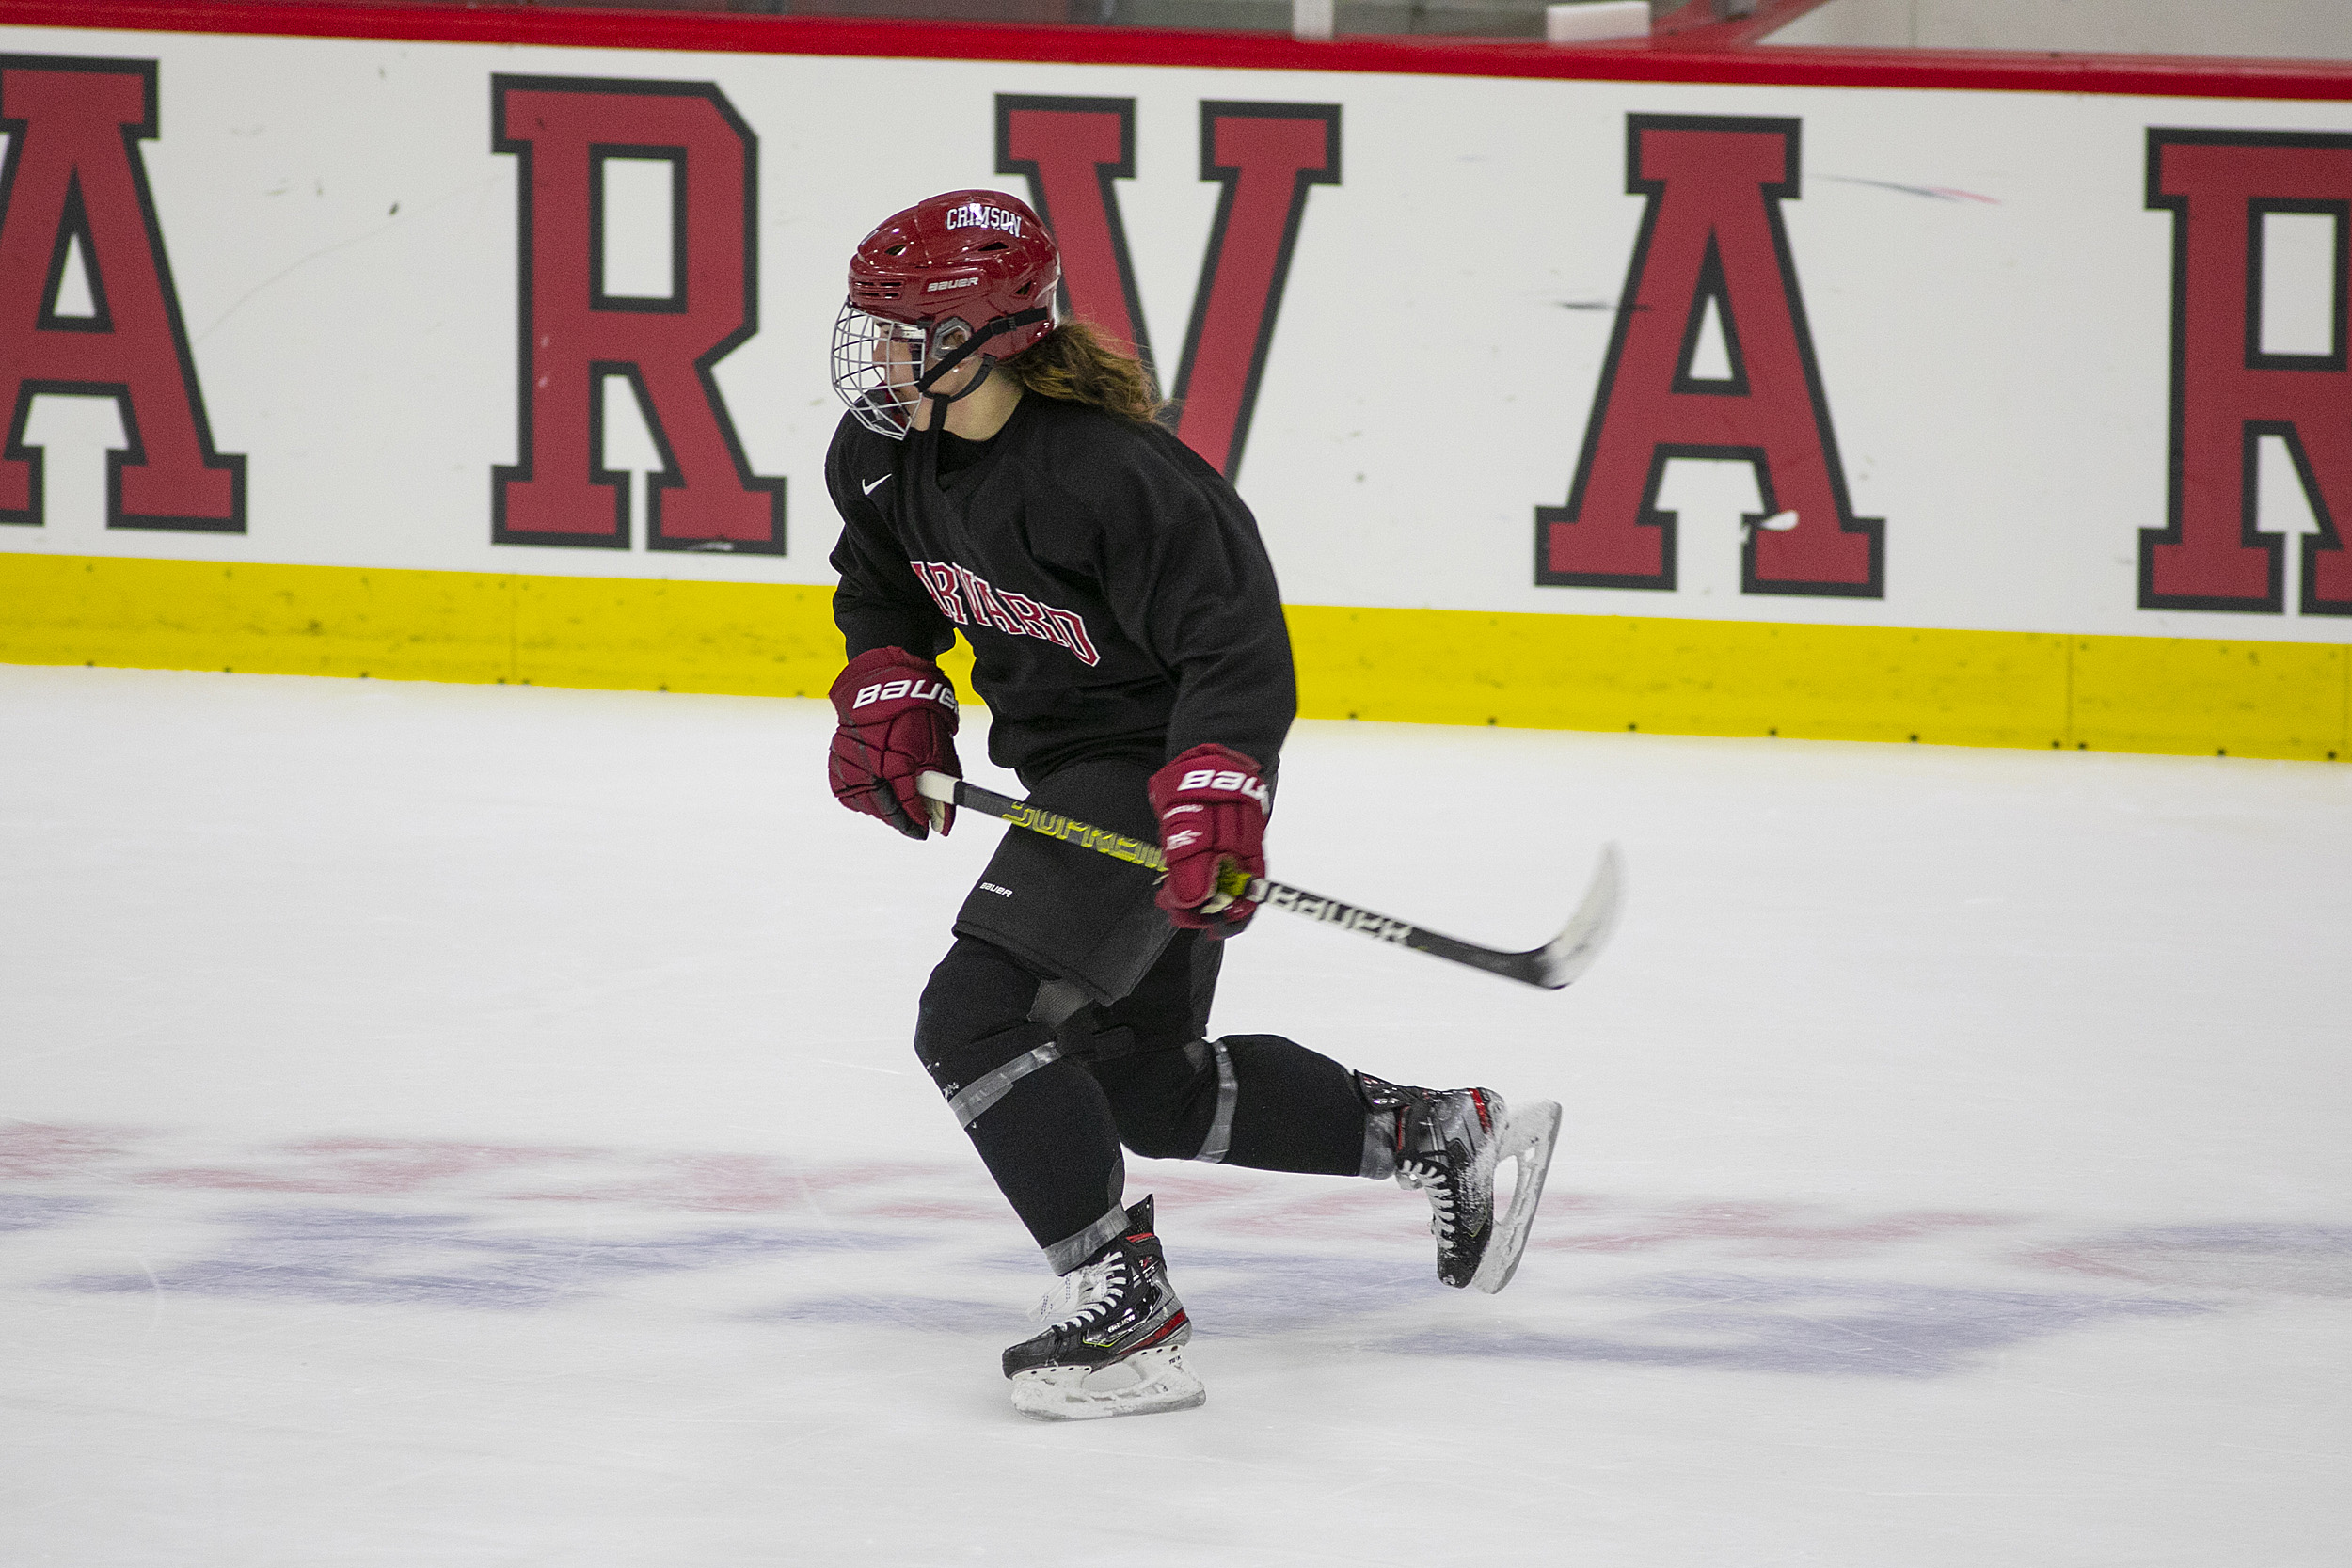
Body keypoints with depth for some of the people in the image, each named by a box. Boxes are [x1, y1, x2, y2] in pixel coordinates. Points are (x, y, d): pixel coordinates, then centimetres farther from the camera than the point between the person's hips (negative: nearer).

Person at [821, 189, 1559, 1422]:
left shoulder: (1105, 474, -28)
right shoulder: (883, 454, -3)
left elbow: (1237, 644, -27)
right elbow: (881, 587, 18)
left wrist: (1211, 800, -38)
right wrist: (888, 692, 1)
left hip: (1152, 768, -10)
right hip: (1071, 779, 10)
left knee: (980, 1016, -21)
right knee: (1145, 1080, 18)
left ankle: (1125, 1312, -17)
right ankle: (1444, 1137, 30)